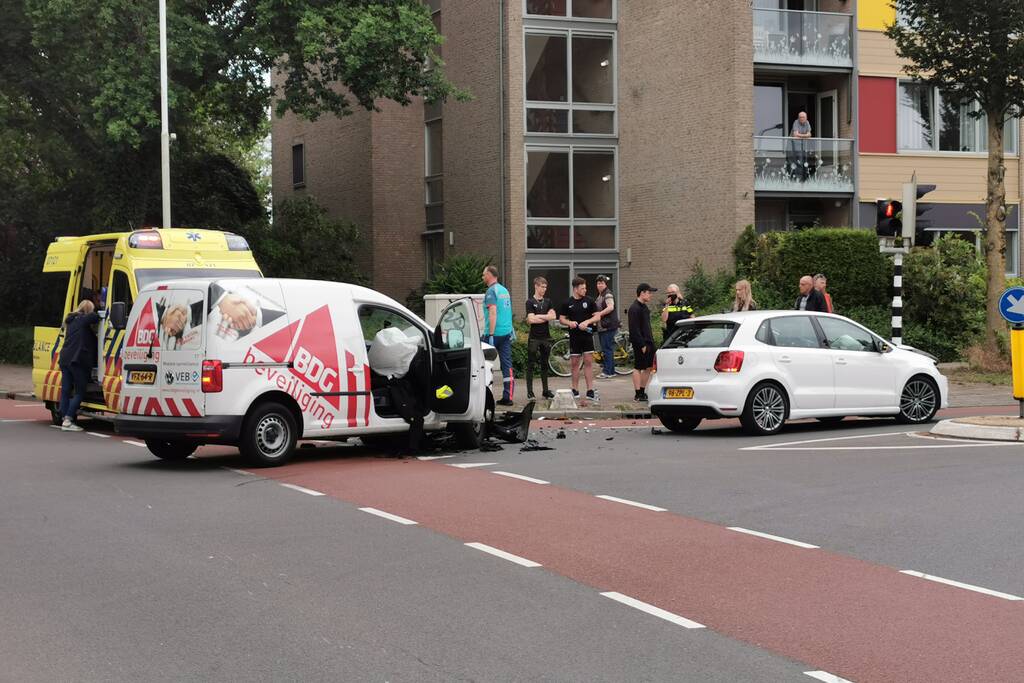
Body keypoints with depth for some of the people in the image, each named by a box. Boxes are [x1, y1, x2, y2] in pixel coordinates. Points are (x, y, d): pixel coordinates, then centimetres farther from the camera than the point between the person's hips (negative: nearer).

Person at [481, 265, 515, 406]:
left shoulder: (492, 291, -11)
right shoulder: (504, 290, 16)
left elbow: (493, 313, -18)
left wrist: (491, 335, -20)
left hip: (494, 333, -7)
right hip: (507, 332, 8)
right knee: (507, 364, 3)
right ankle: (507, 397, 0)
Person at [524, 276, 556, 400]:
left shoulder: (547, 301, 11)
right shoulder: (530, 302, -4)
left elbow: (553, 316, -2)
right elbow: (531, 319, -14)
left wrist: (538, 316, -9)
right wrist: (546, 317, -5)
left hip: (546, 337, 5)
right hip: (534, 337, -5)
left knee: (544, 364, 10)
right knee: (530, 365, -1)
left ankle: (546, 390, 15)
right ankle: (530, 391, 2)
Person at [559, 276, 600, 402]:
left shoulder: (589, 301, 4)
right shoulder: (567, 303, 3)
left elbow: (597, 316, 4)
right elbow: (561, 318, 7)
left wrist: (587, 322, -13)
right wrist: (569, 323, -13)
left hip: (587, 335, 0)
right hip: (574, 336, 0)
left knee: (588, 362, -3)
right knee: (574, 363, 5)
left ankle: (590, 391, -2)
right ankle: (575, 390, 15)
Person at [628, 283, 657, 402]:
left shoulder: (644, 307, 18)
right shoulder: (634, 309, -14)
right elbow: (634, 329, -19)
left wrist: (651, 341, 18)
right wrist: (642, 345, -21)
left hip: (648, 342, 10)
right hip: (640, 343, -10)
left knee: (648, 367, 11)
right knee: (638, 368, -5)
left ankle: (642, 392, 19)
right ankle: (638, 394, -3)